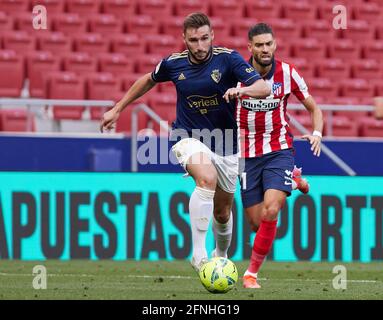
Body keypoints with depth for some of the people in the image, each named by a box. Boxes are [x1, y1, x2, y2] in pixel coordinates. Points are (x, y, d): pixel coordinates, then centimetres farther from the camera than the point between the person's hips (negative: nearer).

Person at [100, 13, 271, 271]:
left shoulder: (228, 58, -13)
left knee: (223, 213, 13)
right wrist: (117, 109, 20)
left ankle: (221, 257, 44)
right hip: (188, 137, -1)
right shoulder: (174, 63, -7)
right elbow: (148, 80, 16)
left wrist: (242, 89, -44)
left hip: (225, 146, 1)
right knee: (207, 178, -34)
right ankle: (199, 254, -33)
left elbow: (264, 88, -23)